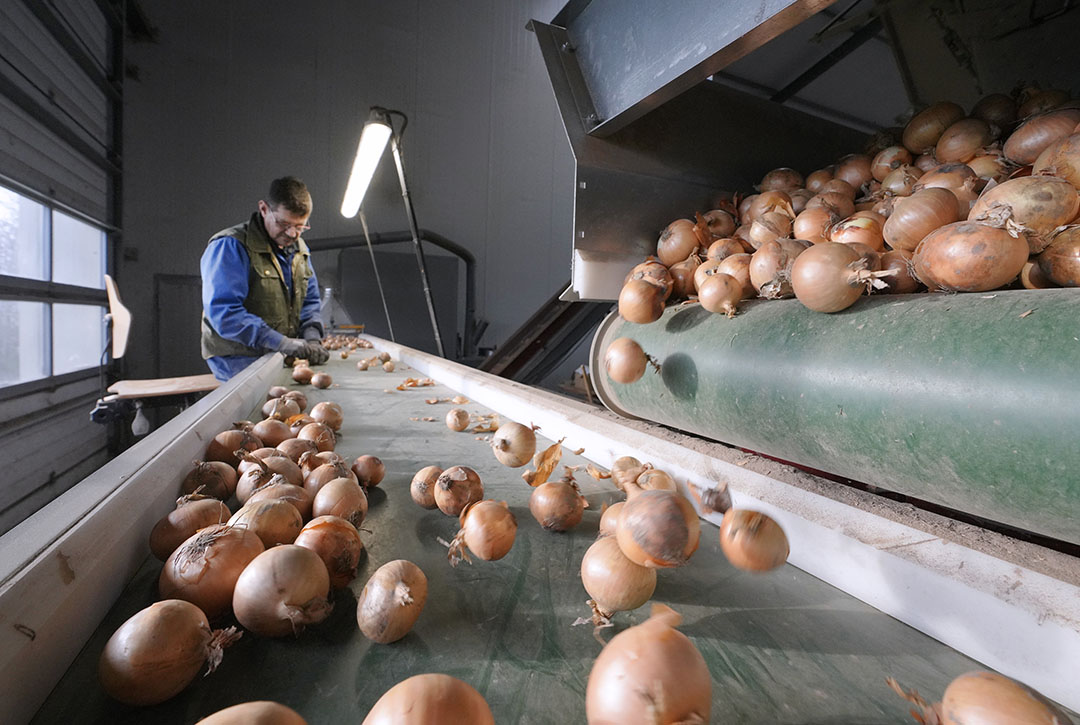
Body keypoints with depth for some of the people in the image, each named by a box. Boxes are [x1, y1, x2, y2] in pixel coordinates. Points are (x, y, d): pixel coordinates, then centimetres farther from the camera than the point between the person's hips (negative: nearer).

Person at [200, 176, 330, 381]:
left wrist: (311, 336, -3)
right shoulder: (230, 247, -9)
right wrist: (281, 342, -26)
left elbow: (310, 301, 18)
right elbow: (223, 312, -18)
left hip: (280, 360, 7)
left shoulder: (299, 248, 15)